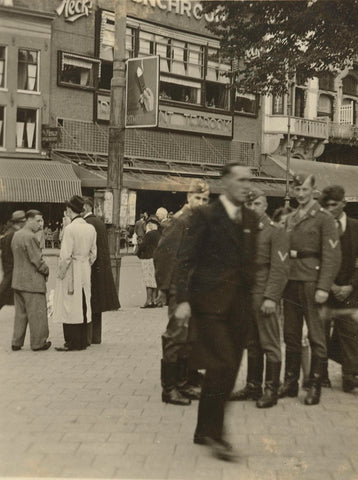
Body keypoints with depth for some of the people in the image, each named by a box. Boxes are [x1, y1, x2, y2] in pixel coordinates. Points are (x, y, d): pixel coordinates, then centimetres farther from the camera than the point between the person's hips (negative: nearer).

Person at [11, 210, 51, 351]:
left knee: (20, 312, 15)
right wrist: (46, 270, -1)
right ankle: (38, 343, 9)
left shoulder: (16, 235, 11)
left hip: (18, 280, 9)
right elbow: (37, 260, -18)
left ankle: (16, 342, 18)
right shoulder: (30, 237, -18)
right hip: (32, 281, -9)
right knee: (37, 313, 2)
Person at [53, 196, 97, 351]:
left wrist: (60, 273, -7)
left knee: (70, 305, 2)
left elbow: (66, 256, -18)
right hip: (85, 271, 7)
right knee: (83, 305, 13)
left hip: (71, 273, -6)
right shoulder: (91, 228, 3)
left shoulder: (70, 229, -17)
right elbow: (93, 253, 10)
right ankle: (83, 341, 19)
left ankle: (72, 342, 5)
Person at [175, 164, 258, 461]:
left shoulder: (251, 219, 13)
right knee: (223, 366, -12)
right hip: (210, 302, -6)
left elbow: (250, 261, 16)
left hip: (239, 305, 6)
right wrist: (183, 300, -16)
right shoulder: (206, 215, -5)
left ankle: (205, 431, 22)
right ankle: (214, 434, 2)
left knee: (226, 370, 9)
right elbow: (186, 258, -8)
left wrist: (250, 298, 8)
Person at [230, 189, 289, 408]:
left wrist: (271, 297, -18)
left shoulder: (276, 232, -5)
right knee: (251, 344, 13)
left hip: (264, 296, -6)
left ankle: (271, 390, 6)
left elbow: (280, 269, -12)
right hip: (245, 295, 6)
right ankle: (253, 386, 21)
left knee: (270, 344, -1)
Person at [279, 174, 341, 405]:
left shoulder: (324, 218, -3)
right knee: (291, 334, 10)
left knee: (316, 335, -1)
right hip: (291, 281, 6)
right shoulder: (291, 219, 17)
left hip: (311, 282, -6)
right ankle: (290, 381, 19)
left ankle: (315, 385, 7)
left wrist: (323, 287, -17)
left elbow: (332, 255, -9)